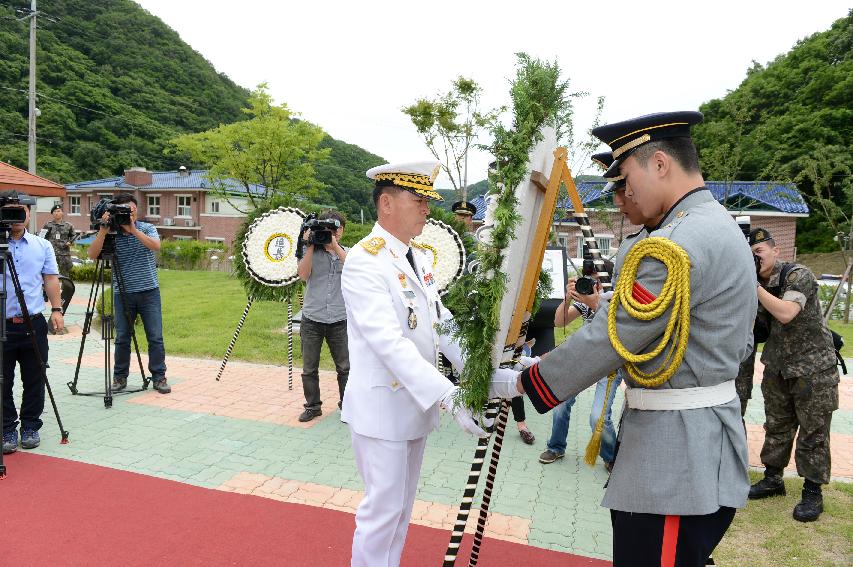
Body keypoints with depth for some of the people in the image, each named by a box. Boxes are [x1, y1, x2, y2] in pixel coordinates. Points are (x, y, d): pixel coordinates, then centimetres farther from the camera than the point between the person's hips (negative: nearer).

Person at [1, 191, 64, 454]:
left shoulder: (42, 245, 9)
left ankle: (30, 427, 22)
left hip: (34, 324, 2)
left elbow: (51, 279, 8)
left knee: (34, 381, 8)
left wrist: (56, 308, -3)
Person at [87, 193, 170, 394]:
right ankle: (120, 377, 20)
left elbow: (156, 245, -17)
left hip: (149, 292, 0)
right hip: (123, 293, 1)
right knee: (122, 338, 7)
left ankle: (159, 377, 9)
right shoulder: (111, 234, 2)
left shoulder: (147, 228, 2)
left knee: (156, 337, 0)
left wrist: (133, 230, -23)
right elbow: (92, 255, -11)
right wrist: (103, 230, -19)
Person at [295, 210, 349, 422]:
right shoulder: (311, 252, 5)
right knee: (309, 369, 8)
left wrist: (335, 246, -17)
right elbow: (303, 275, -12)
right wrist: (310, 246, -14)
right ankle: (313, 406, 23)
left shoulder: (347, 253, 8)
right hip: (312, 319, 0)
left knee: (345, 367, 5)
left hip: (339, 320, 0)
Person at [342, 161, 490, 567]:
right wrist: (449, 398, -32)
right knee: (383, 509, 4)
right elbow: (390, 344, -27)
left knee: (402, 507, 20)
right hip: (382, 409, -8)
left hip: (416, 405, 8)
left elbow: (443, 323, 6)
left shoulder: (418, 258, 9)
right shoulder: (364, 261, -19)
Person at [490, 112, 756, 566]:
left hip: (677, 450, -10)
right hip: (699, 442, 10)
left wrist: (520, 382, -11)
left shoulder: (678, 243, -22)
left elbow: (606, 340, -22)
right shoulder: (719, 225, 12)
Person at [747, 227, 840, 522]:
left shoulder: (799, 275, -16)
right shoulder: (757, 284, 3)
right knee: (776, 426, 14)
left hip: (814, 369, -6)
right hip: (778, 368, 6)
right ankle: (773, 478, 27)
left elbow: (785, 313, -28)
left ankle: (813, 493, 12)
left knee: (813, 432, 2)